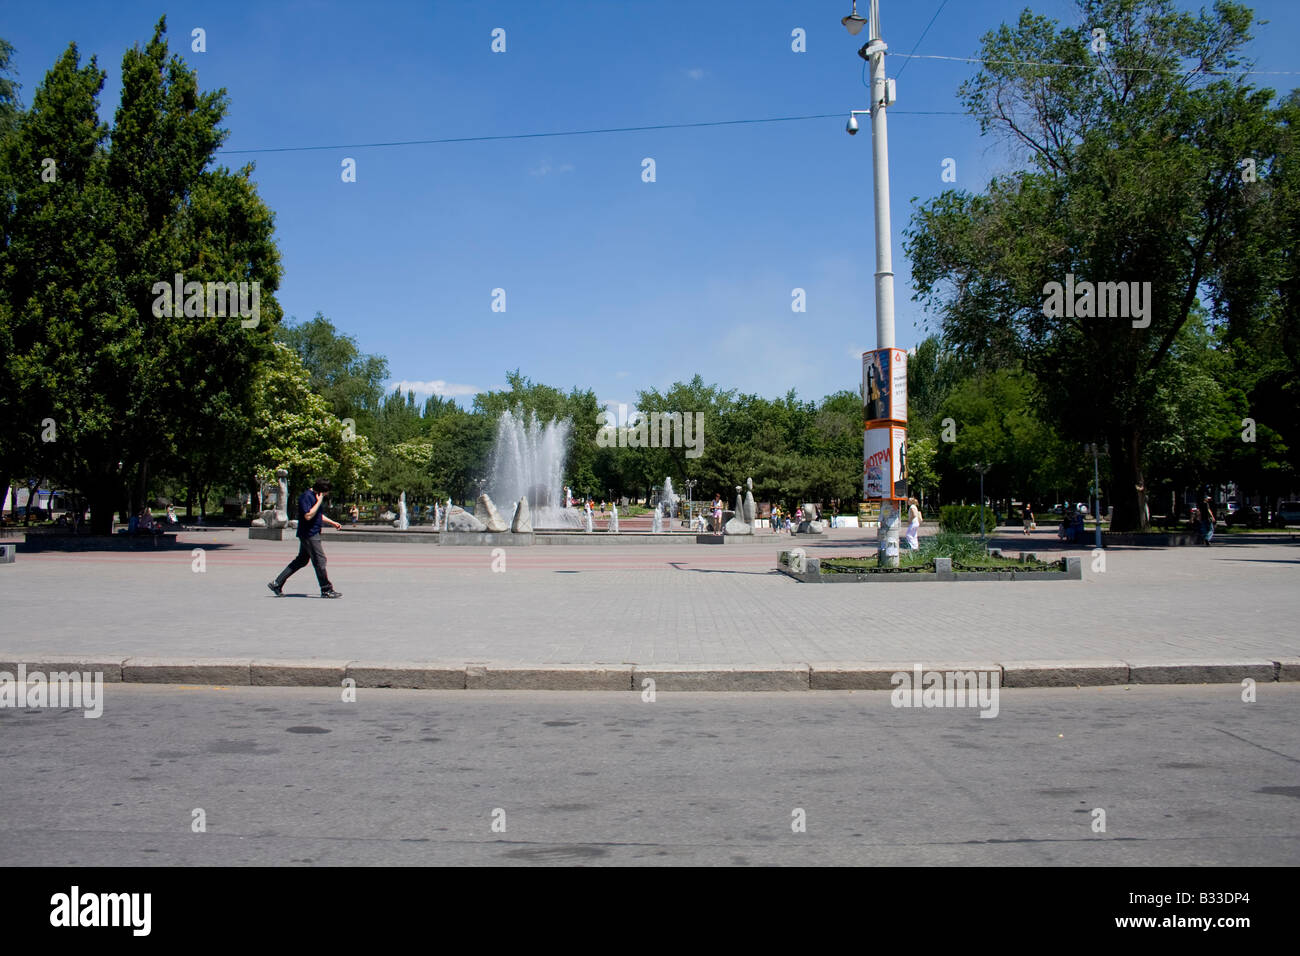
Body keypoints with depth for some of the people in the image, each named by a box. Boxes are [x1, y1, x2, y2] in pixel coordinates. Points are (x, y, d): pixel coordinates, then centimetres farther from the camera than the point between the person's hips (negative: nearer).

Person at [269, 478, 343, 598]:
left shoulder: (317, 497, 15)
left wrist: (332, 522, 19)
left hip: (313, 533, 10)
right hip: (309, 534, -10)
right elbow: (308, 516, -24)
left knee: (301, 560, 13)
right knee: (320, 560, -6)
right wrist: (319, 502, -20)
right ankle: (326, 590, 1)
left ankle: (277, 583, 18)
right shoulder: (306, 497, -15)